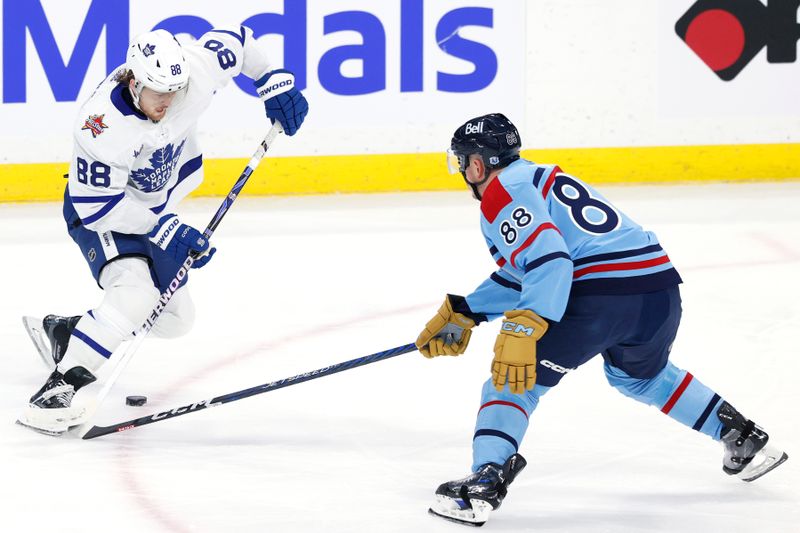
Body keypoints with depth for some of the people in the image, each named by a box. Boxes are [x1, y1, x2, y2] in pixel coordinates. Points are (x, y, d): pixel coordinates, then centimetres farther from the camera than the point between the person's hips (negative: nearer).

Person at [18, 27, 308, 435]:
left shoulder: (194, 72, -23)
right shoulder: (103, 125, -37)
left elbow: (235, 42, -2)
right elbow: (98, 204, -30)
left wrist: (274, 82, -1)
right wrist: (166, 231, -31)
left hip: (156, 208, 7)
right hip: (97, 213, -7)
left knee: (174, 320, 12)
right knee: (135, 293, -32)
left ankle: (65, 330, 28)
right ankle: (57, 389, -33)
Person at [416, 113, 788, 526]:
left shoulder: (501, 194, 0)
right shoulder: (538, 178, 30)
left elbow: (547, 259, -17)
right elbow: (523, 273, 35)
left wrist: (522, 332, -23)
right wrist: (462, 315, 34)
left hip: (599, 297, -9)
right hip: (660, 289, 9)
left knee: (514, 380, 0)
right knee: (639, 376, 37)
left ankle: (485, 482, -17)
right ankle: (741, 437, 40)